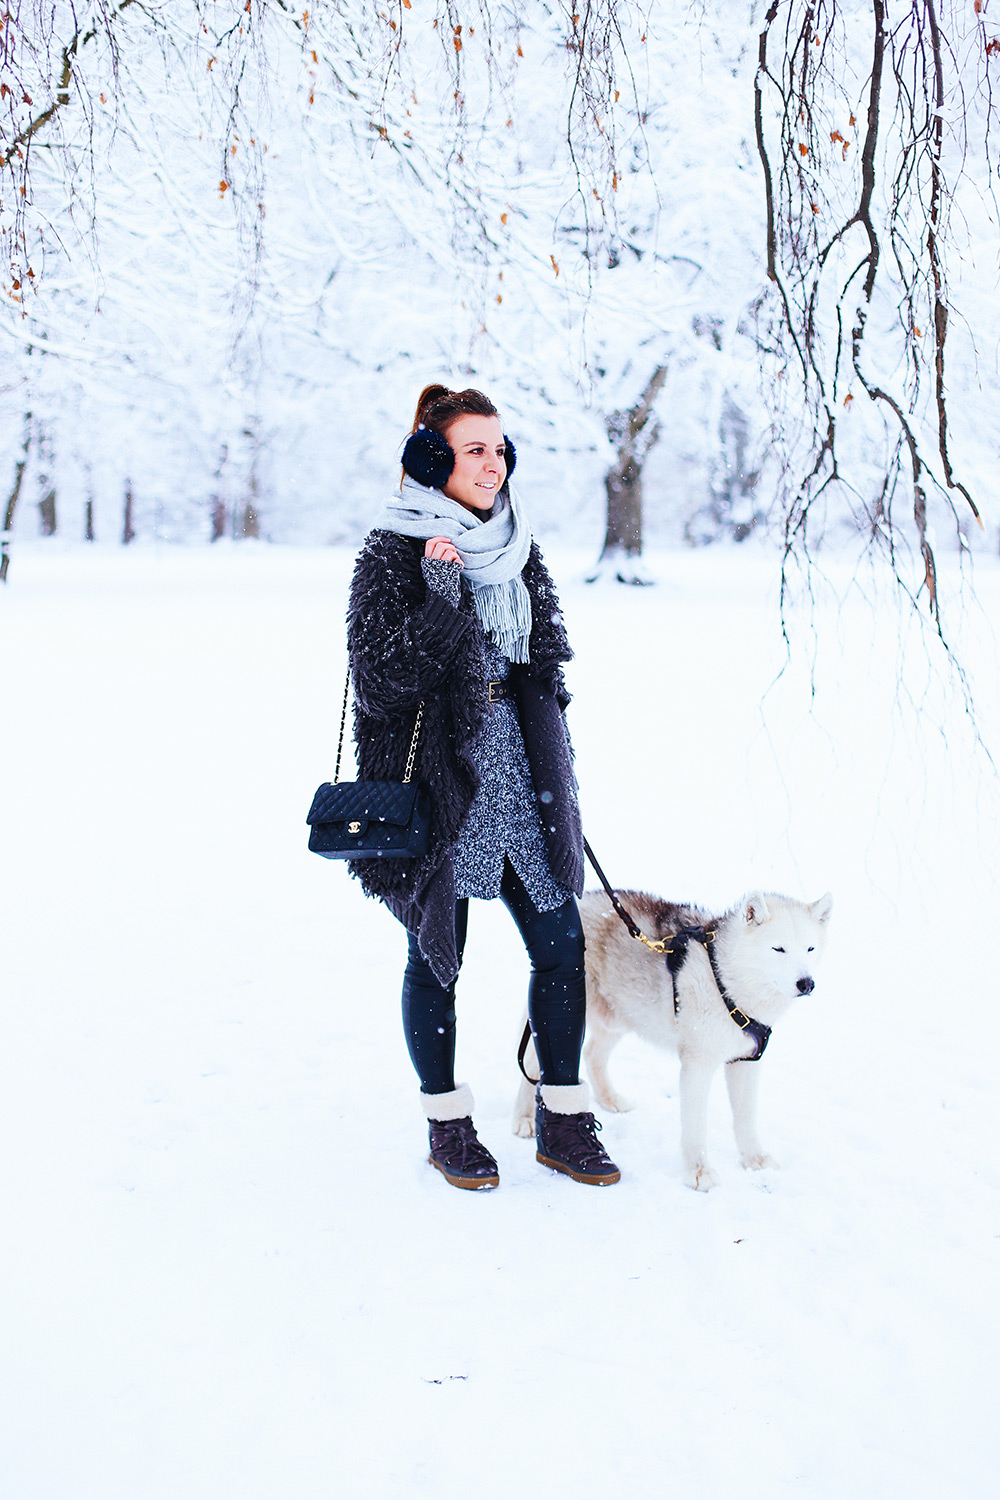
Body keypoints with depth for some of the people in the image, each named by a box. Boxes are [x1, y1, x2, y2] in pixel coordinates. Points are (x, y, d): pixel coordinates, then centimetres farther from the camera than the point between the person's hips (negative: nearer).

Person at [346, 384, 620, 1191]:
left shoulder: (518, 549, 10)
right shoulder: (393, 553, -8)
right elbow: (379, 679, -15)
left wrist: (558, 781, 13)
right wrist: (442, 601, -23)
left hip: (520, 782, 5)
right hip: (436, 784, -5)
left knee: (562, 944, 3)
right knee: (436, 953, 6)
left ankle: (563, 1120, 17)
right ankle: (448, 1124, 22)